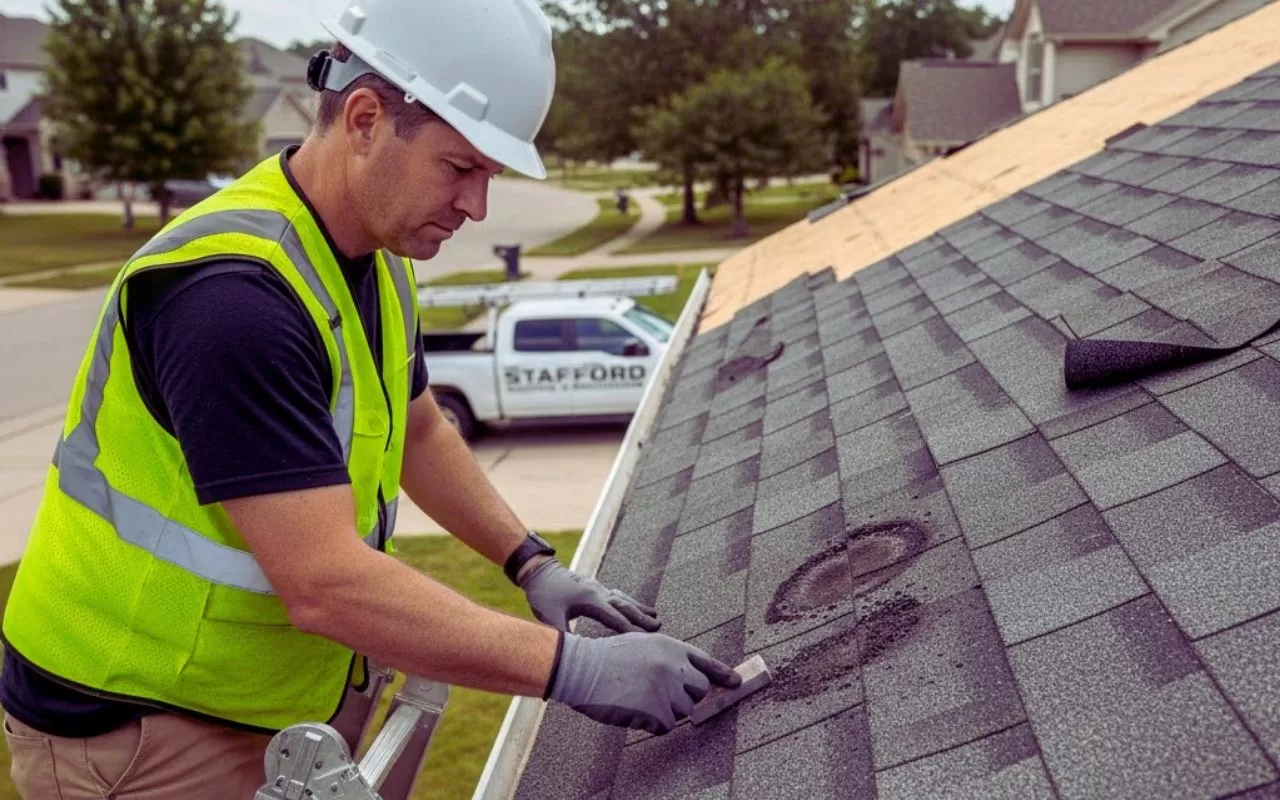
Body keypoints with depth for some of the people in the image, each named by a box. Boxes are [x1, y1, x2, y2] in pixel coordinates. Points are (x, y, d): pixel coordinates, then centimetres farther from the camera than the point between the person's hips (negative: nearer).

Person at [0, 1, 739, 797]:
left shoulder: (376, 260, -1)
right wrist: (574, 667, -30)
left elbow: (421, 433, 14)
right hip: (136, 723, -7)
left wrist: (535, 564, 5)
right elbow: (326, 583, -33)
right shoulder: (233, 294, -29)